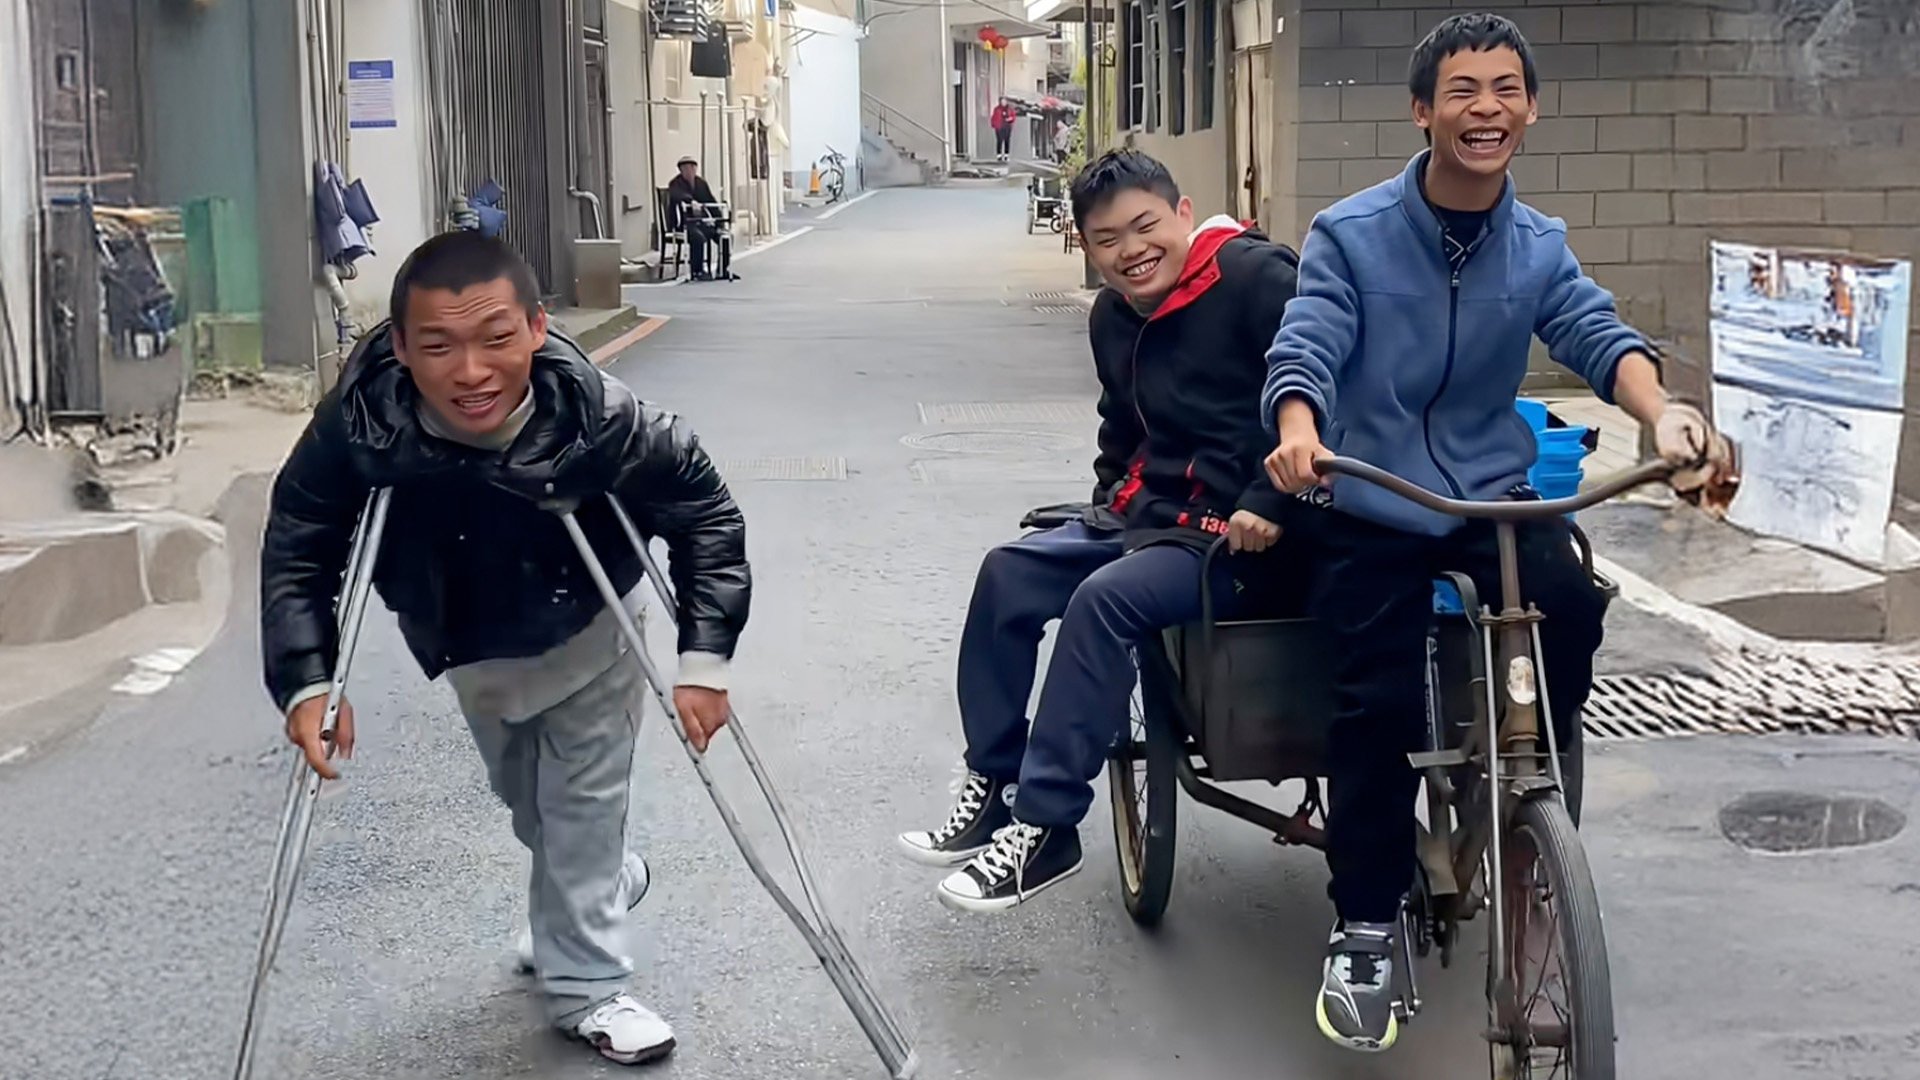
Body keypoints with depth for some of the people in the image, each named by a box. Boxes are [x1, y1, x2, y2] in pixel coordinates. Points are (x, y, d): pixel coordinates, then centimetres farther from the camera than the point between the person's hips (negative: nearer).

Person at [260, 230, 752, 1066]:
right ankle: (600, 885, 55)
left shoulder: (599, 420, -40)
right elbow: (298, 547, -22)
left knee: (582, 804, 5)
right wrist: (305, 680, -31)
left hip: (587, 631, -3)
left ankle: (586, 986, 28)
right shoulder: (360, 424, -37)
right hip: (464, 647, 3)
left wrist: (703, 655, -31)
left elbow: (705, 512, -26)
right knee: (524, 799, 25)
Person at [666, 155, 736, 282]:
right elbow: (677, 195, -30)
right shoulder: (675, 184, -5)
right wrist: (691, 201, -49)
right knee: (698, 237, -35)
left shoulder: (701, 183, 14)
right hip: (685, 223, -6)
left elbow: (712, 203, 14)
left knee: (727, 236, -9)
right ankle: (698, 272, -23)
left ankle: (722, 270, 0)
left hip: (702, 222, 6)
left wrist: (720, 224, 2)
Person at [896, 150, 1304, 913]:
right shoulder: (1113, 317, 11)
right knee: (1008, 574, -3)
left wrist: (1270, 504, -26)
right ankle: (991, 784, 7)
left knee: (1104, 599, -28)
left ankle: (1043, 828, -21)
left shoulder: (1255, 278, -15)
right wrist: (1111, 497, 13)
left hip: (1239, 534, -9)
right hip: (1146, 512, 9)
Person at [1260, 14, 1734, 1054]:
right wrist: (1297, 432, -41)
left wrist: (1662, 412, -33)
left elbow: (1596, 332, -11)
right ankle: (1364, 928, 7)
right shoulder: (1350, 235, -6)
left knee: (1570, 607, -25)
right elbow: (1305, 344, -18)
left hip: (1496, 493, 3)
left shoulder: (1539, 248, 4)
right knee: (1380, 703, -12)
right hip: (1376, 507, -2)